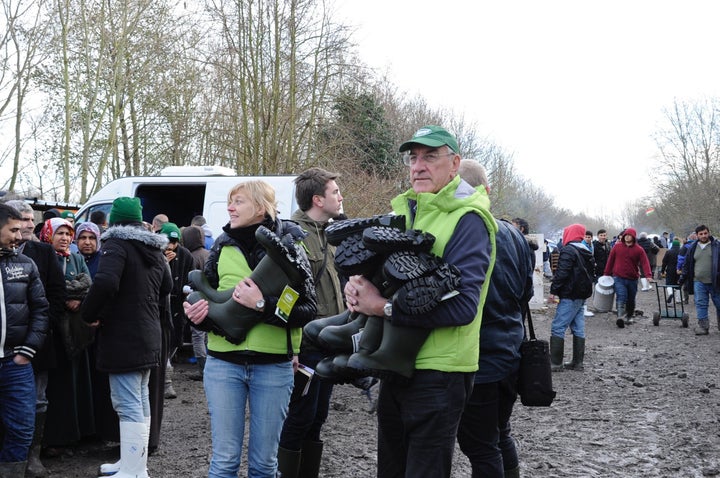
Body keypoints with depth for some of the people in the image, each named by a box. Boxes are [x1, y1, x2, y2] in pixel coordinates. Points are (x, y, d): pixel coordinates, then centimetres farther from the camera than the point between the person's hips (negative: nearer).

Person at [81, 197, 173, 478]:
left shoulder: (117, 244, -13)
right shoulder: (153, 248, 13)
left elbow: (105, 283, -28)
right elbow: (166, 286, 24)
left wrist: (90, 315, -15)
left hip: (122, 337, -9)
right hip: (148, 335, 9)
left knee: (128, 405, -8)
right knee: (140, 401, 16)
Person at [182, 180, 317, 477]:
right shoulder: (223, 245, 5)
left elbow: (308, 310, -10)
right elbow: (207, 296, 16)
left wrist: (262, 304, -23)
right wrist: (198, 315, -5)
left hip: (274, 366, -2)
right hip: (224, 362, 2)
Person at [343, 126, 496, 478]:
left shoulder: (467, 220, -14)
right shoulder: (402, 211, 11)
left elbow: (462, 306, -25)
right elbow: (372, 267, 17)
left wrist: (384, 307, -23)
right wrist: (356, 284, -8)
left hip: (437, 372, -8)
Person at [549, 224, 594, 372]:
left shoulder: (568, 250, -13)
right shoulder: (586, 252, 16)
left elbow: (561, 273, -19)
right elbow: (590, 272, 21)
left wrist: (553, 290, -14)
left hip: (570, 296, -9)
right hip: (582, 296, 9)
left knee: (558, 328, -7)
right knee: (578, 329, 10)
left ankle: (555, 363, -8)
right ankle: (578, 362, 12)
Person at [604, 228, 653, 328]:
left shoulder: (639, 250, 0)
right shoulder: (617, 247, 2)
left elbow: (645, 263, -9)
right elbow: (610, 260, 7)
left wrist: (648, 275, -24)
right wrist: (606, 274, 6)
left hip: (632, 279, 2)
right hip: (618, 278, -2)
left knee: (631, 299, 14)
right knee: (621, 296, -20)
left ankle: (629, 316, 33)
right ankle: (621, 317, -31)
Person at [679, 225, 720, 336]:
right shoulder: (693, 248, 9)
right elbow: (687, 264, 17)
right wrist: (683, 279, 17)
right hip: (699, 282, 2)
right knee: (701, 304, -4)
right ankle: (703, 326, -2)